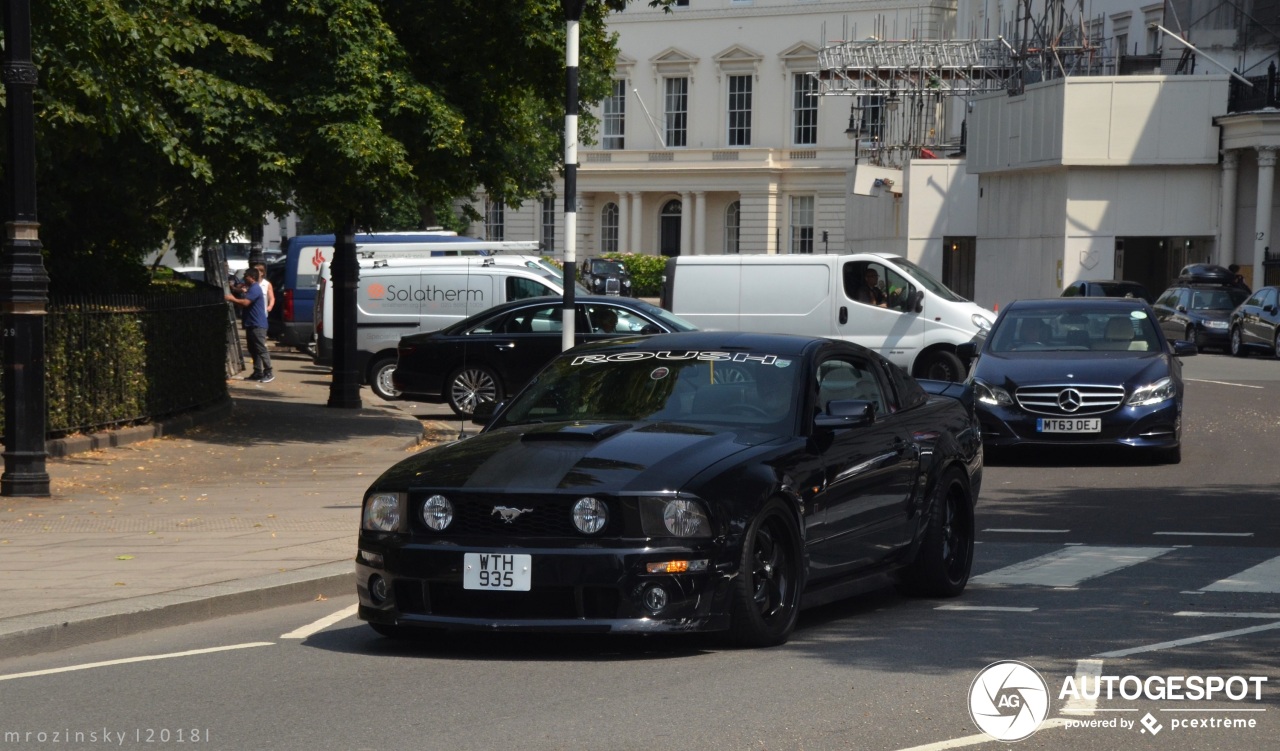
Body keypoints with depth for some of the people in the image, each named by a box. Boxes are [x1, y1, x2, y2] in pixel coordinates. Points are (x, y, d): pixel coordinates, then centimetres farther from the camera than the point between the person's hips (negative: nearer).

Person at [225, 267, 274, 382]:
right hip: (251, 325, 11)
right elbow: (244, 301, 23)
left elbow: (245, 302, -24)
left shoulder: (255, 289, -14)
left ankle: (268, 373, -10)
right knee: (253, 350, 11)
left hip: (257, 325, -11)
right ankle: (257, 372, 14)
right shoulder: (251, 289, 21)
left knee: (261, 349, -10)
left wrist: (232, 299, -12)